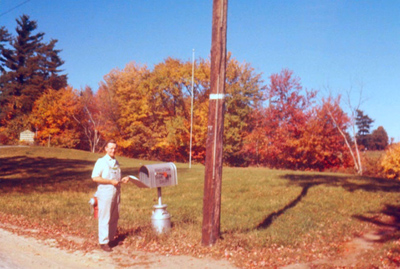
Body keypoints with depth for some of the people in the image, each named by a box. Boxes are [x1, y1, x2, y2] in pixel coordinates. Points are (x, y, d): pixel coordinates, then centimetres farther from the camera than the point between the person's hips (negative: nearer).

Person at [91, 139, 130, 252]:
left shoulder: (116, 162, 16)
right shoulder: (101, 162, -5)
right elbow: (95, 177, -14)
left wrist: (123, 180, 5)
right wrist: (111, 181, -17)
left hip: (116, 193, 7)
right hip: (105, 194, -7)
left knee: (114, 218, 11)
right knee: (104, 218, -4)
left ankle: (111, 238, 22)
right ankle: (103, 242, 3)